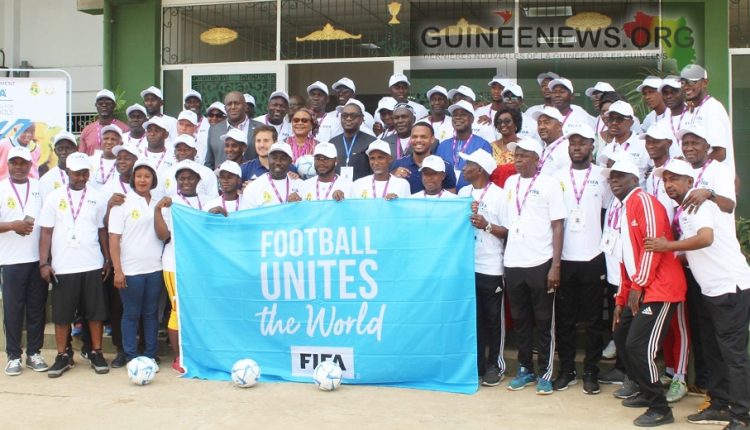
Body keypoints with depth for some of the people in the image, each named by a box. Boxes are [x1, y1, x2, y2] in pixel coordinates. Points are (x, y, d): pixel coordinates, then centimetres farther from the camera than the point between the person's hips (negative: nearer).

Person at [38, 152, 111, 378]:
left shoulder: (97, 197, 4)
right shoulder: (54, 198, 2)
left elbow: (103, 230, 8)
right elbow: (46, 232, 1)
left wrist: (108, 260, 6)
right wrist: (44, 263, -5)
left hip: (92, 266, 0)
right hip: (62, 267, 0)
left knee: (95, 312, 5)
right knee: (61, 314, 6)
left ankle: (96, 353, 16)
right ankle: (63, 356, 17)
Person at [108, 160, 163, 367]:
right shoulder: (123, 203, -1)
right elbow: (114, 239, -6)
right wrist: (117, 270, -11)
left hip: (155, 268, 4)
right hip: (130, 270, -4)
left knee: (151, 313, 9)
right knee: (131, 314, 4)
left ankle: (150, 355, 18)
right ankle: (131, 357, 13)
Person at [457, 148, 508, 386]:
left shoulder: (499, 195, -6)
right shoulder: (462, 192, 10)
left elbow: (509, 231, -8)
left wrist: (486, 225, -19)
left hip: (490, 267, -5)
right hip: (466, 264, 5)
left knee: (493, 317, 4)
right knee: (472, 316, 10)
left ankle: (495, 365, 14)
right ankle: (476, 362, 20)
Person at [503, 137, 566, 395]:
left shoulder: (549, 184, -4)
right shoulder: (510, 183, 10)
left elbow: (557, 227, -6)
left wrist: (555, 265, -11)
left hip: (540, 264, -4)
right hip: (513, 263, 4)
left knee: (544, 321, 4)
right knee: (520, 320, 11)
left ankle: (545, 373, 12)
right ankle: (525, 369, 22)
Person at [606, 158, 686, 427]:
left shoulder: (644, 200, -9)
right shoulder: (625, 210, 19)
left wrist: (637, 286, -17)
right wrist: (621, 299, 20)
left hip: (660, 289, -10)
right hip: (639, 291, 10)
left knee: (639, 346, -14)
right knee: (621, 337, 14)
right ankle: (646, 392, 28)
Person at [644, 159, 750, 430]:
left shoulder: (698, 203, -12)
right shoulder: (683, 211, 15)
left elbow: (706, 238, -29)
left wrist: (667, 246, -20)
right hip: (711, 290, 10)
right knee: (712, 349, 13)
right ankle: (720, 406, 22)